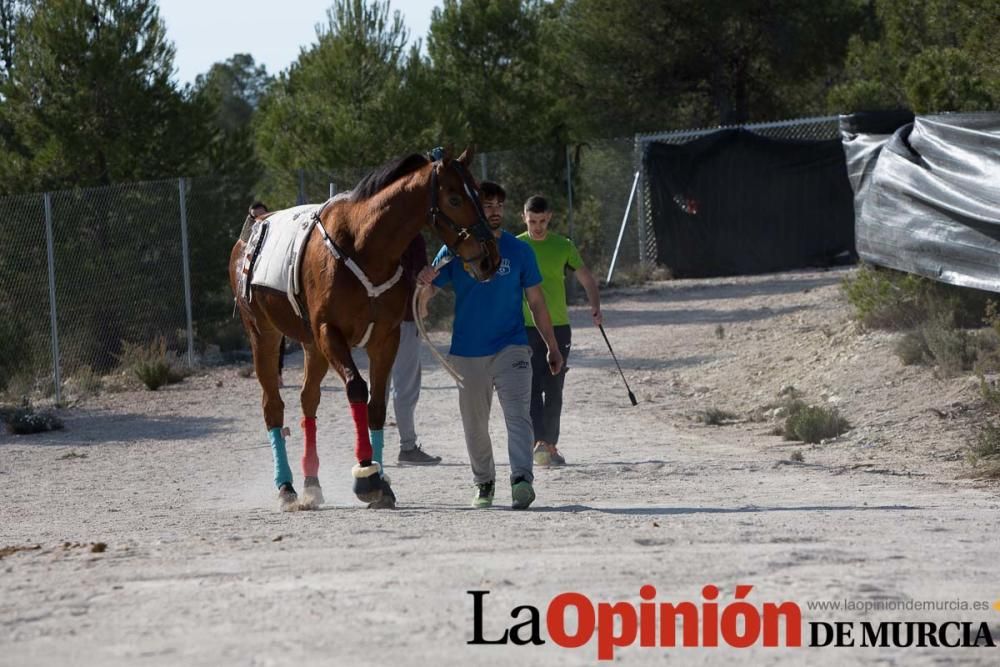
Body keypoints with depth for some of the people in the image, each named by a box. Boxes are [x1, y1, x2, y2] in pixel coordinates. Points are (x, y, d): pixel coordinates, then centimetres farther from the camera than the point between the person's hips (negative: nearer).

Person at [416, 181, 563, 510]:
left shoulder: (519, 251, 3)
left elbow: (536, 301, 9)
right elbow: (424, 297, 1)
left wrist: (552, 347, 10)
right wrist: (425, 283, -24)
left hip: (511, 347, -1)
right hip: (467, 352, 1)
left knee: (518, 414, -18)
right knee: (475, 424, 10)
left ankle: (522, 480, -31)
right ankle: (484, 483, 27)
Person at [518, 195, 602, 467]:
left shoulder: (563, 247, 6)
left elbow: (587, 279, 9)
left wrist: (595, 307, -9)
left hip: (559, 326, 2)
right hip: (526, 328, -2)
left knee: (554, 390, 5)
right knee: (532, 387, -13)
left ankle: (550, 446, 14)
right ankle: (540, 442, -23)